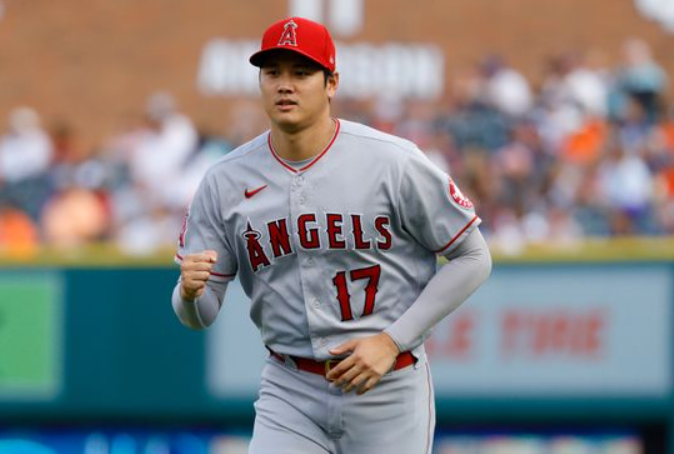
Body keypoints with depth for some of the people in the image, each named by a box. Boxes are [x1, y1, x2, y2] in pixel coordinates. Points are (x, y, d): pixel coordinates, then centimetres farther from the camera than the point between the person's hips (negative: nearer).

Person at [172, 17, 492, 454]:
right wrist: (190, 290, -23)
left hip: (389, 389, -2)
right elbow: (199, 316, 2)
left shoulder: (393, 162, -10)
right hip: (289, 393, 2)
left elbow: (473, 259, -4)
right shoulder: (226, 181, -1)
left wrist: (393, 341, -11)